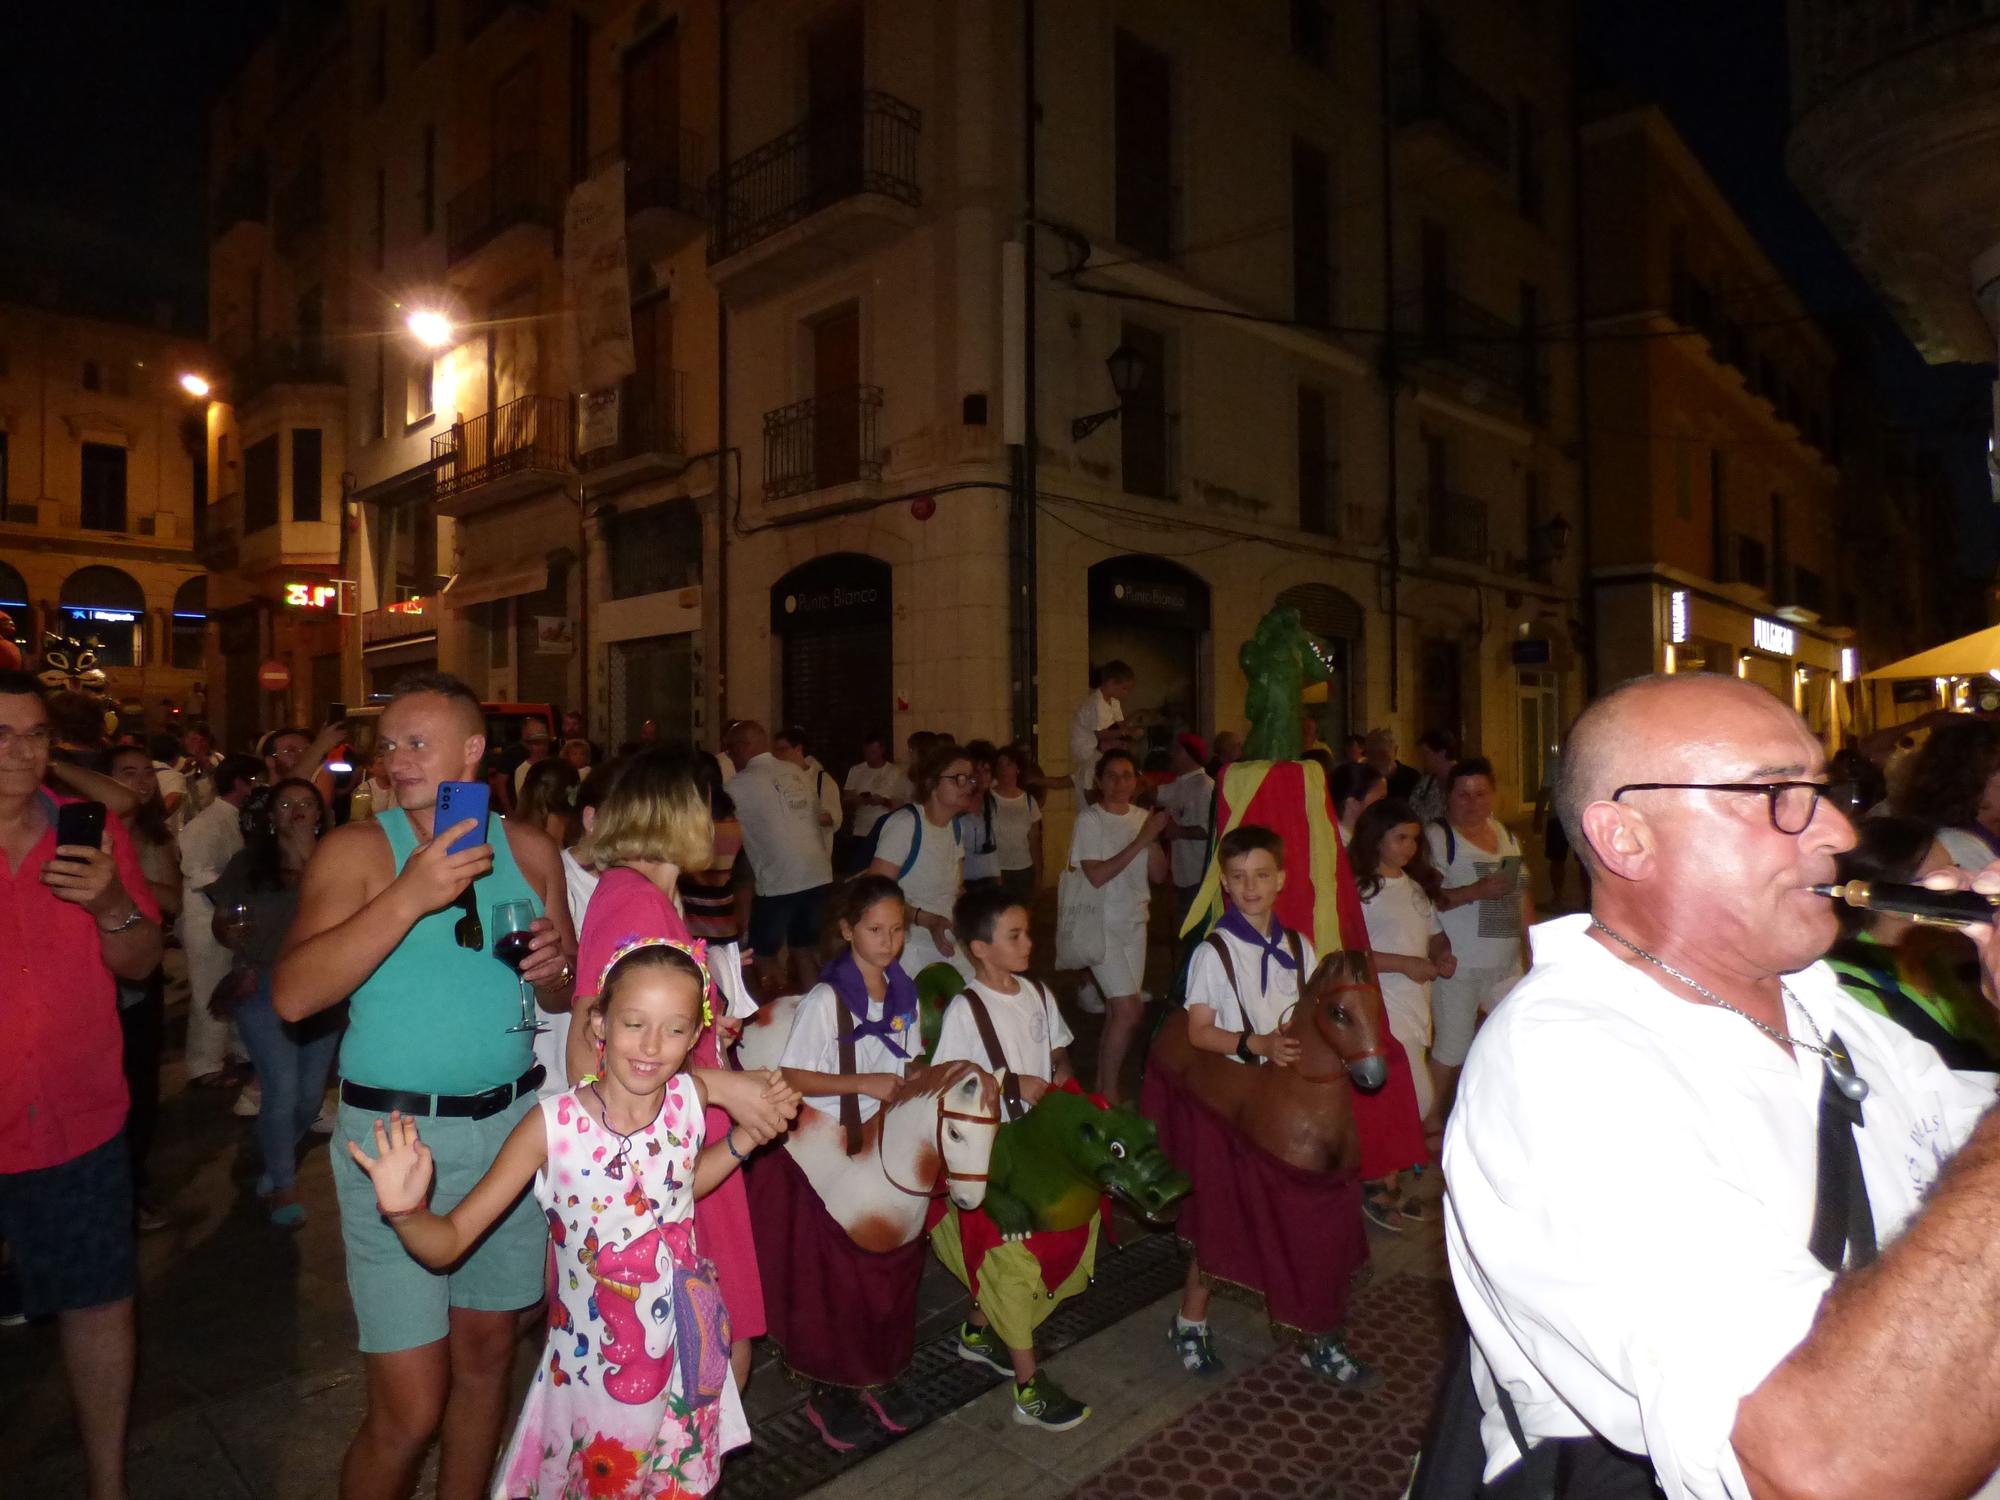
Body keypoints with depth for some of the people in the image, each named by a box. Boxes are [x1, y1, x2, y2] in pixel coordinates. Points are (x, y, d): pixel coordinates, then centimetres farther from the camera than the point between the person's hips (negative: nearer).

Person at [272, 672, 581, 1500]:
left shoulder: (529, 849, 4)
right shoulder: (356, 850, -6)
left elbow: (567, 994, 13)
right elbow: (293, 995, -18)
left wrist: (553, 972, -9)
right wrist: (410, 896, -26)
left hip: (513, 1127, 4)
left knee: (485, 1353, 16)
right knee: (409, 1408, 0)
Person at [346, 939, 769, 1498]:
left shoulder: (690, 1099, -12)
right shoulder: (553, 1124, -22)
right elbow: (449, 1241, -18)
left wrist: (744, 1138, -4)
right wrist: (405, 1212, -38)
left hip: (683, 1354, 3)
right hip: (590, 1366, -3)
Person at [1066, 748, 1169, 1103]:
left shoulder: (1142, 817, 5)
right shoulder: (1090, 819, -10)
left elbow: (1158, 875, 4)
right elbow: (1095, 876, -19)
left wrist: (1155, 837, -12)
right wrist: (1140, 841, -21)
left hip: (1135, 924, 5)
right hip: (1102, 925, -5)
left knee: (1118, 1011, 6)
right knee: (1129, 1008, -10)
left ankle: (1107, 1085, 20)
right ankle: (1108, 1092, 4)